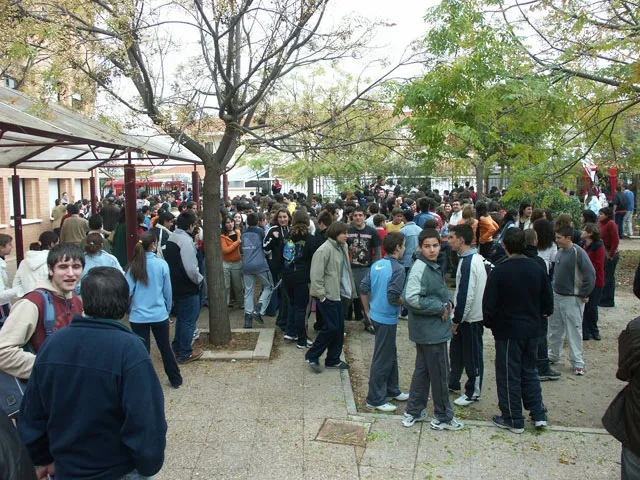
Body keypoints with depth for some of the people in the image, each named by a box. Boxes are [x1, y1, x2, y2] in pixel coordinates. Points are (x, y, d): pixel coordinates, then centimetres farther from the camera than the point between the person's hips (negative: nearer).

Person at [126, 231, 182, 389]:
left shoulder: (133, 266, -8)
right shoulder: (162, 264, -8)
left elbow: (128, 291, -8)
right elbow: (168, 291, -1)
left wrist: (128, 308, 11)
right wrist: (167, 309, 13)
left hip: (138, 316, 0)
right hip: (159, 314, 0)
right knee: (165, 347, 15)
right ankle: (175, 380, 27)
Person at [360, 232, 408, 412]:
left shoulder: (376, 265, 6)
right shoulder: (397, 268, -18)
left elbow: (363, 290, 8)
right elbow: (393, 297, -24)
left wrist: (368, 311, 17)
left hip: (376, 315, 9)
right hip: (387, 318, -9)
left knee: (391, 354, 23)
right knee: (382, 359, 2)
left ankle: (392, 390, 37)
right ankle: (375, 400, 13)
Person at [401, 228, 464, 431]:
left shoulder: (434, 266, 9)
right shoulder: (419, 269, -21)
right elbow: (411, 298, -31)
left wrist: (448, 301, 2)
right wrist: (440, 308, -21)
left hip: (432, 329, 10)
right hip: (431, 331, -10)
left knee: (423, 370, 18)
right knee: (440, 374, 5)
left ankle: (414, 412, 31)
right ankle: (443, 417, 21)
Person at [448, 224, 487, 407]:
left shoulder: (469, 262, -23)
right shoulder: (475, 258, 8)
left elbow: (466, 295, -25)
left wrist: (457, 320, -17)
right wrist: (457, 318, 18)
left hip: (471, 318, -10)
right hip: (467, 316, 10)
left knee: (472, 356, 5)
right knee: (456, 351, 21)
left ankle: (473, 392, 19)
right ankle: (453, 383, 36)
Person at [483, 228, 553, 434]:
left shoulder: (500, 271, -18)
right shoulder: (537, 269, -2)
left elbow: (489, 303, -15)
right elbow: (548, 300, 8)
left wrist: (490, 323, 2)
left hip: (508, 331, -5)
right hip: (532, 330, 5)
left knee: (509, 375, 7)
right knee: (529, 370, 20)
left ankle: (513, 420, 16)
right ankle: (538, 415, 21)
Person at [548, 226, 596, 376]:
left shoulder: (578, 253, -17)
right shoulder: (559, 252, 6)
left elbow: (590, 274, -18)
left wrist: (583, 294, -14)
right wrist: (553, 287, 13)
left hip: (572, 299, -7)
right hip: (556, 296, 8)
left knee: (574, 330, -1)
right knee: (555, 328, 17)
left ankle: (578, 362, 9)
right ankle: (553, 355, 32)